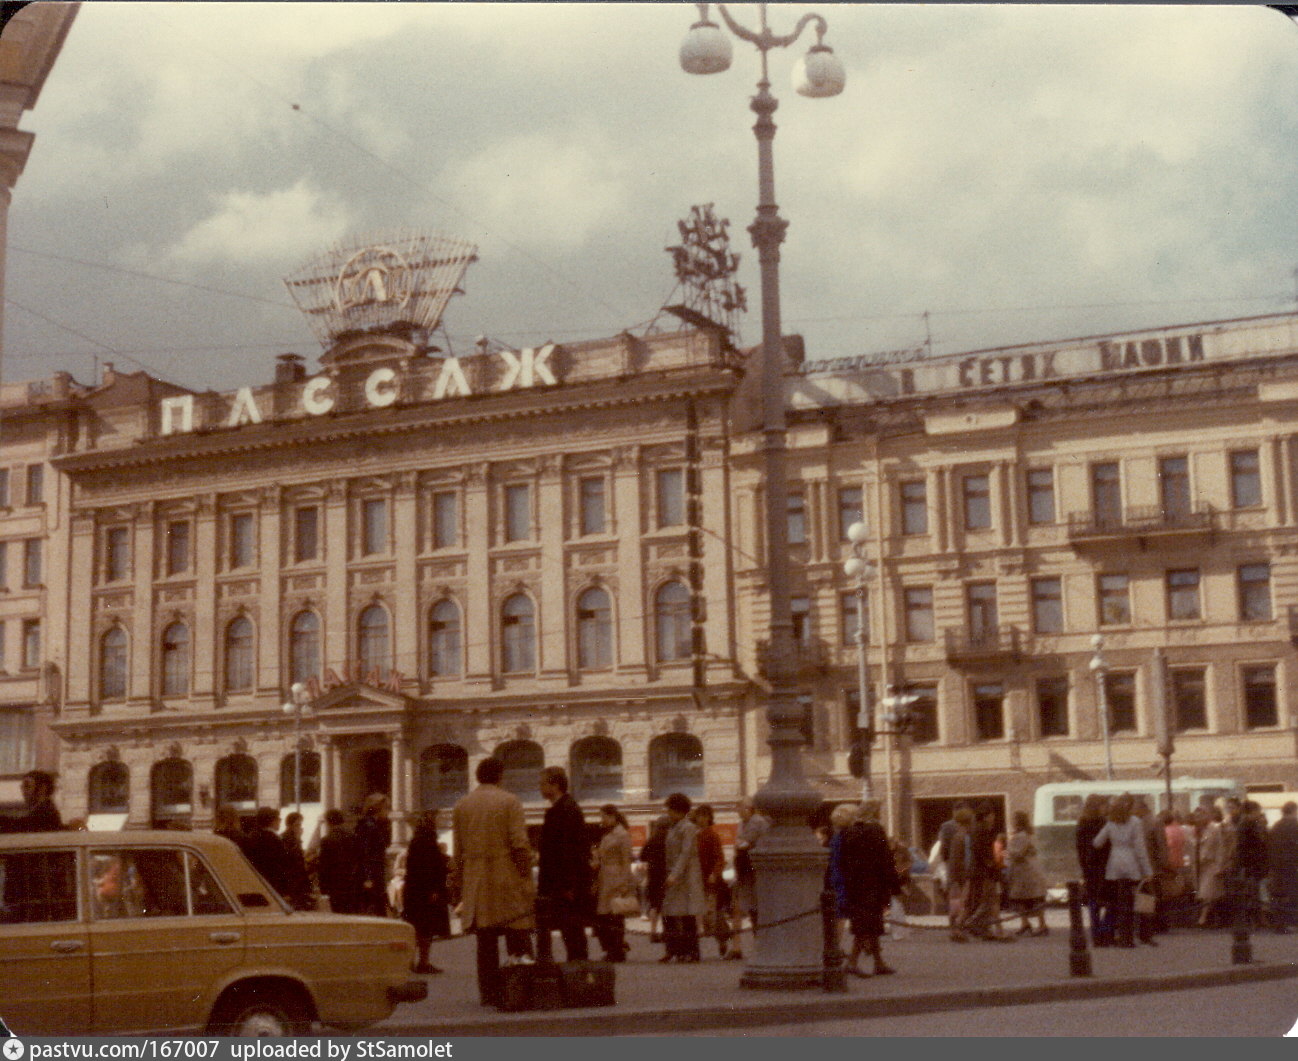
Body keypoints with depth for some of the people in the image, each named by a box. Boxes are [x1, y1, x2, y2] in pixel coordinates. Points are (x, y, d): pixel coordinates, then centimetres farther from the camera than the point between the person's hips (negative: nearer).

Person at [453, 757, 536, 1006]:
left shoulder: (461, 805, 9)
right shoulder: (509, 801, -4)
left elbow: (457, 850, 10)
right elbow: (520, 843, -11)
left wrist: (462, 882, 15)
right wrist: (526, 875, -5)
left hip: (476, 883, 4)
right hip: (508, 880, -4)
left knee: (486, 941, 7)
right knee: (517, 934, 1)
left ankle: (489, 992, 6)